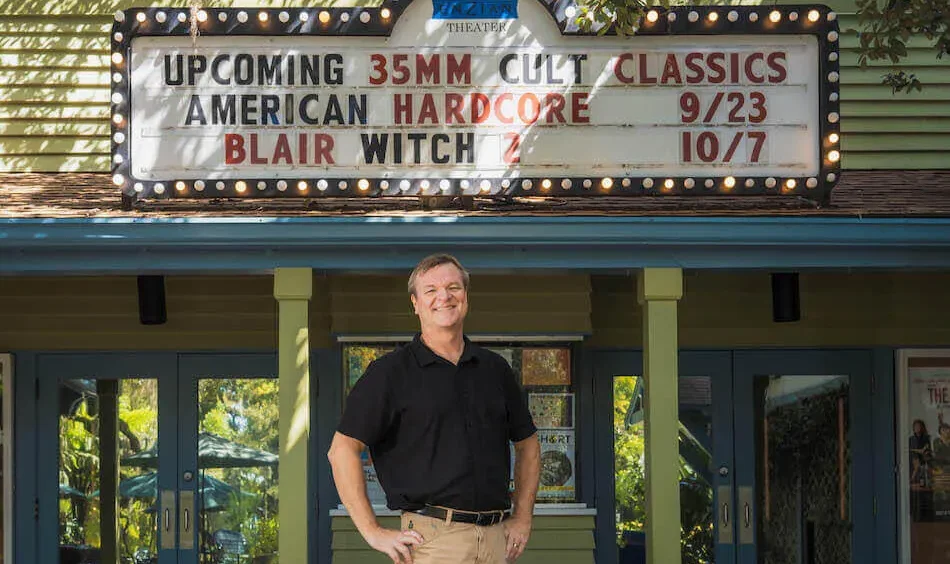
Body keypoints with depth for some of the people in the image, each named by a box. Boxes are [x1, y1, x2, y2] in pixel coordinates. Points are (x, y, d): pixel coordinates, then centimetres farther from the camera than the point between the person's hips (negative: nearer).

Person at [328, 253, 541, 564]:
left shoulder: (494, 369, 15)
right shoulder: (390, 372, 0)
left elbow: (527, 442, 26)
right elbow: (342, 449, -5)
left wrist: (523, 517, 16)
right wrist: (373, 532, -10)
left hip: (496, 537, 5)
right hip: (431, 538, -5)